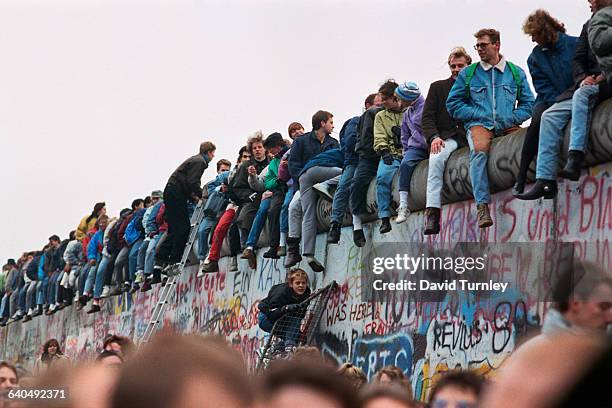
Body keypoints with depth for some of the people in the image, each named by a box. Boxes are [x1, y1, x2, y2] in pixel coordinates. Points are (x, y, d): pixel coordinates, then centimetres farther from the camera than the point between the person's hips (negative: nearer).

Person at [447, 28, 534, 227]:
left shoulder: (516, 73, 18)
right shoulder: (468, 73, 16)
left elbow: (528, 104, 15)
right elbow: (453, 104, 14)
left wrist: (509, 119, -3)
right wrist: (480, 114, 1)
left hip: (507, 126, 1)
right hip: (479, 125, -1)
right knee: (479, 150, -36)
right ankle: (482, 205, -43)